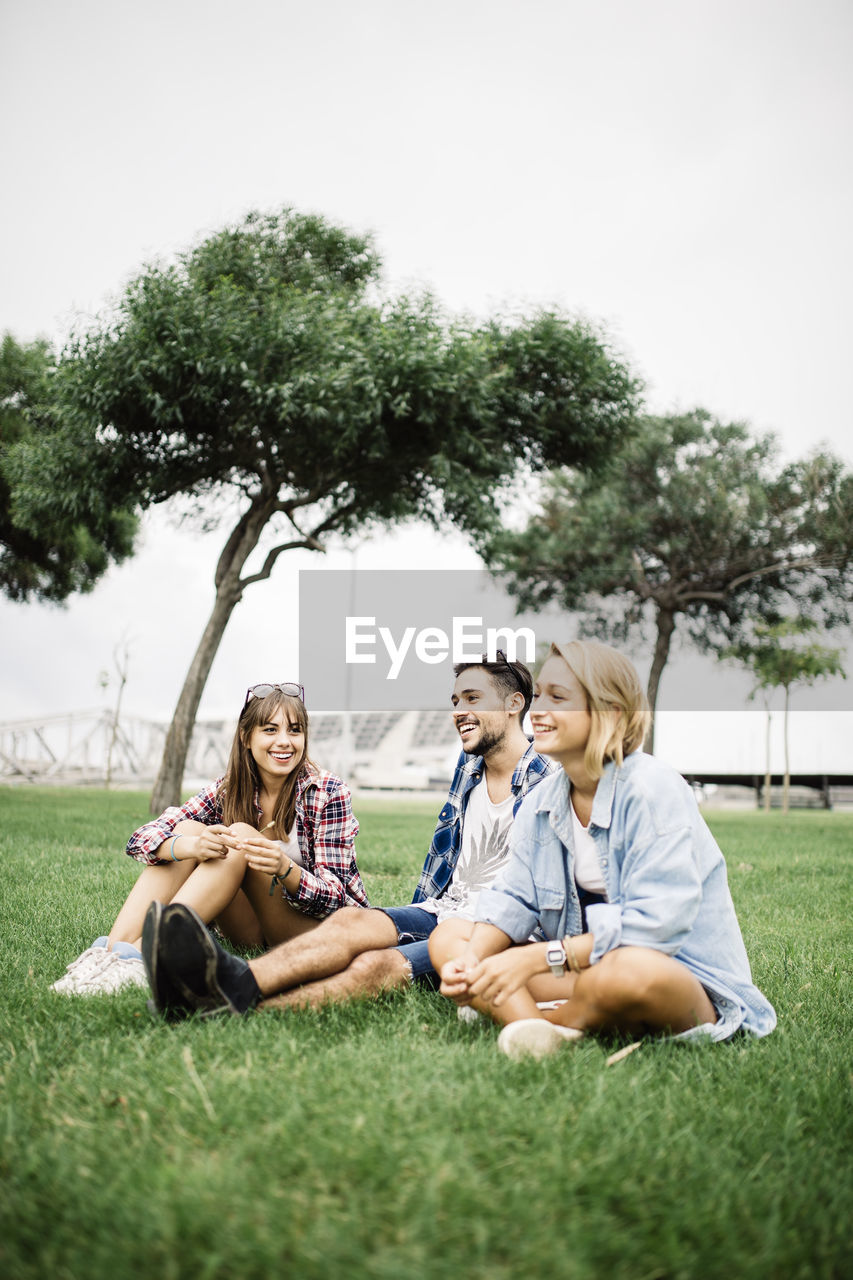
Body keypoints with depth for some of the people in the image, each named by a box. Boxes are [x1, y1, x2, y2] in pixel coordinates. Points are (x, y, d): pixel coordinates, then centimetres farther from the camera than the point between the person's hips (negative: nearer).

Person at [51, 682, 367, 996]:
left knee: (242, 839, -29)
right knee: (187, 829, -18)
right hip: (254, 934, 4)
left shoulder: (329, 794, -11)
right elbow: (141, 839, -12)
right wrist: (192, 846, -36)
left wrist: (284, 868, -38)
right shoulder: (229, 790, -2)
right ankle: (111, 950, -33)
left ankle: (142, 951, -40)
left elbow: (335, 897, -16)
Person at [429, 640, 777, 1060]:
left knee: (628, 970, -42)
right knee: (447, 937, -5)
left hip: (689, 981, -7)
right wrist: (470, 960, -20)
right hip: (580, 971, 7)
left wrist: (535, 958, -27)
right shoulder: (540, 804, 6)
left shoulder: (653, 789, -19)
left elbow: (655, 924, -27)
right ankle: (537, 1032, -32)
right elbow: (512, 899, 2)